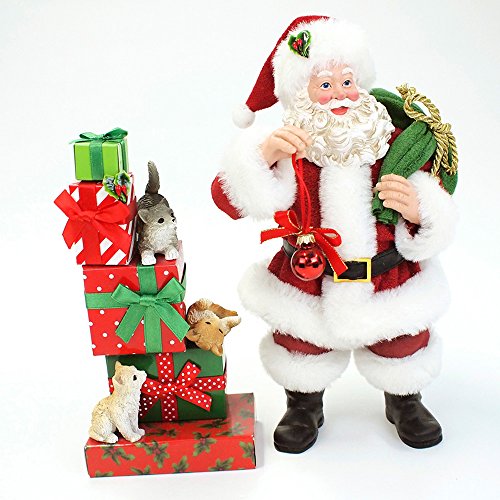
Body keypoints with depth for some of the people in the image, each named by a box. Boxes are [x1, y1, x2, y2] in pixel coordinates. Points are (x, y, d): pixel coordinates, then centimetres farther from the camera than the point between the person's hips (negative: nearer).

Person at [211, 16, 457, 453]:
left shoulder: (395, 142, -10)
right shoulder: (290, 149, -16)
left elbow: (437, 214, -5)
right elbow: (229, 199, -25)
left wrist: (418, 210, -30)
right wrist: (263, 155, -41)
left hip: (392, 281, 2)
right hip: (307, 284, -1)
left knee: (404, 348, 19)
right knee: (301, 349, 17)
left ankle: (405, 402, 52)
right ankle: (304, 407, 49)